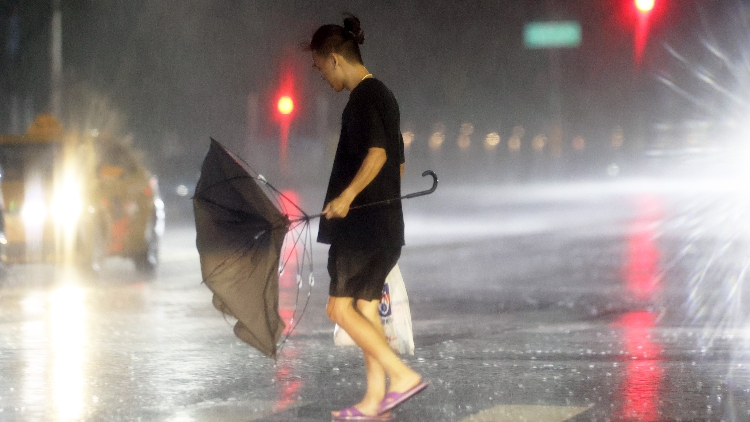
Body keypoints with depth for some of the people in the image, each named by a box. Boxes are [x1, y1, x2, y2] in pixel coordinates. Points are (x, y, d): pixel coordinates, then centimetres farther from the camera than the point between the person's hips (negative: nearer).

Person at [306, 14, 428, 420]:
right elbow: (398, 162, 23)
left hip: (364, 221, -10)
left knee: (340, 307, -6)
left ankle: (403, 376, -12)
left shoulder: (362, 98, -12)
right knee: (366, 307, 10)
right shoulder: (384, 95, 17)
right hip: (387, 221, 10)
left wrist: (347, 194, -26)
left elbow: (377, 153, -25)